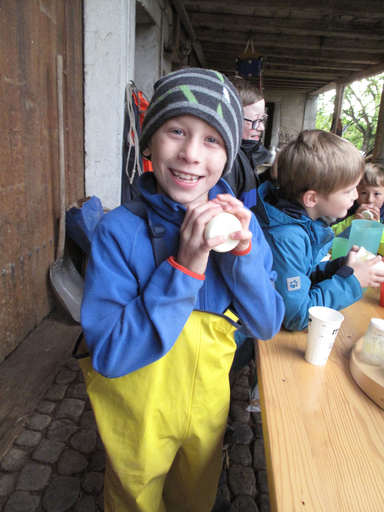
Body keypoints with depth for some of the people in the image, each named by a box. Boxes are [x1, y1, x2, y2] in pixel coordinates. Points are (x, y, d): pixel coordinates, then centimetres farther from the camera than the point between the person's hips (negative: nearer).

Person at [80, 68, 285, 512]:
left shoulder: (239, 222, -13)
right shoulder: (119, 230, -25)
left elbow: (267, 326, -10)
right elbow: (107, 354, -28)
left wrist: (242, 251, -27)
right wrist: (185, 267, -36)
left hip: (209, 402, 3)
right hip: (137, 413, -3)